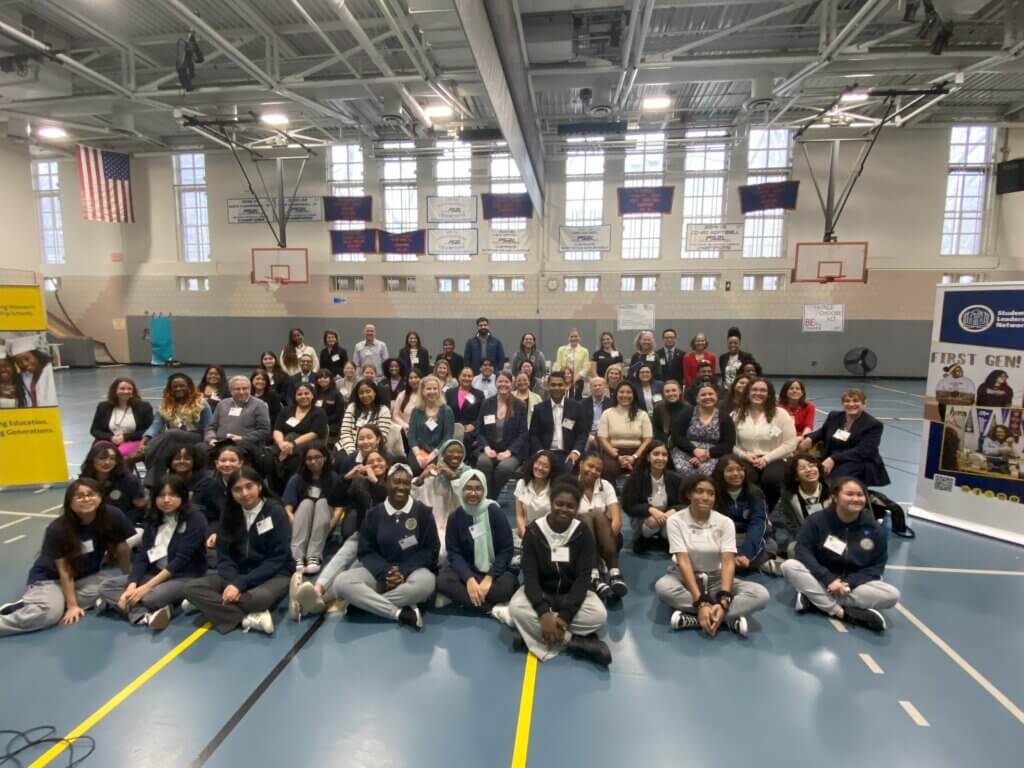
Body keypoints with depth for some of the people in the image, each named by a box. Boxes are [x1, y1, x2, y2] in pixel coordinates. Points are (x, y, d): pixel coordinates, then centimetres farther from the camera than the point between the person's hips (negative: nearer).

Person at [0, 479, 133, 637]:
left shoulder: (112, 516, -19)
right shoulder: (58, 529, -22)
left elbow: (122, 549, -5)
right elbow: (64, 570, -17)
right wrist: (72, 605, -19)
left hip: (86, 576, 4)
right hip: (49, 577, -4)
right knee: (48, 613, -32)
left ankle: (59, 601, -12)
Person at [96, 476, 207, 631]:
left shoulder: (195, 520, -13)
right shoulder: (152, 519, 7)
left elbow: (181, 559, -19)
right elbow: (142, 554, -1)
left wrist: (147, 587, -22)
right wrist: (131, 586, -17)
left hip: (186, 577, -7)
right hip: (155, 574, 7)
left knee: (150, 597, -35)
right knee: (106, 586, -9)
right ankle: (146, 615, -26)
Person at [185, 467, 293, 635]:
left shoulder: (275, 512, -10)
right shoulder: (230, 514, 5)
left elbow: (277, 559, -14)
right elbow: (224, 555, 0)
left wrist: (242, 583, -21)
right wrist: (233, 582, -19)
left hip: (273, 574, -6)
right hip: (238, 574, 6)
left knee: (259, 598, -39)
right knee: (192, 588, -18)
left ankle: (212, 603, -15)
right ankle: (250, 619, -27)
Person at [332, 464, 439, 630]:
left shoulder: (423, 512, -1)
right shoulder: (374, 514, 4)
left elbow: (430, 549, -3)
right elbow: (366, 552, 3)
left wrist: (404, 572, -17)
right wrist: (385, 573, -16)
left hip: (413, 570, -2)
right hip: (379, 571, 2)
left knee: (425, 582, -37)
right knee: (342, 582, -25)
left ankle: (364, 602, -21)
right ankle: (400, 613, -29)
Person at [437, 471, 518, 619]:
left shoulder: (495, 512, -10)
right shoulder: (455, 517, -4)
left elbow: (506, 550, -9)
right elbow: (454, 553, -7)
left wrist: (489, 578, -20)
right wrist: (469, 579, -23)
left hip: (496, 569, -2)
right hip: (468, 570, 3)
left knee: (508, 584, -34)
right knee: (443, 580, -28)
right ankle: (495, 609, -29)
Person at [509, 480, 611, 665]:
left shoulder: (584, 534, -12)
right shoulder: (534, 531, -14)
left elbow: (583, 578, -16)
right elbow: (530, 576, -17)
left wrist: (565, 616, -28)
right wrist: (544, 613, -34)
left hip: (572, 593, 1)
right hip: (540, 592, 0)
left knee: (599, 615, -29)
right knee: (516, 608, -32)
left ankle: (537, 633, -20)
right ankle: (576, 641, -24)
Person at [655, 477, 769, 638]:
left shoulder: (725, 522, -8)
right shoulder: (676, 520, -13)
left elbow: (728, 562, -17)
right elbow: (683, 561, -21)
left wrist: (723, 602, -33)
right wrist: (701, 603, -32)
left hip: (716, 578, 2)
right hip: (685, 577, -2)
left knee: (761, 594, -24)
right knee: (662, 587, -37)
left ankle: (697, 617, -30)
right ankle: (730, 619, -27)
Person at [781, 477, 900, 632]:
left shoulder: (872, 528, -6)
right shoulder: (817, 520, -11)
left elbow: (877, 565, -4)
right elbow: (803, 551, -14)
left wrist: (849, 583, -20)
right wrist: (828, 579, -27)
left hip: (856, 582, 2)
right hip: (820, 579, -1)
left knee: (892, 595, -26)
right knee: (789, 566, -28)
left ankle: (814, 599, -27)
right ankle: (843, 612, -30)